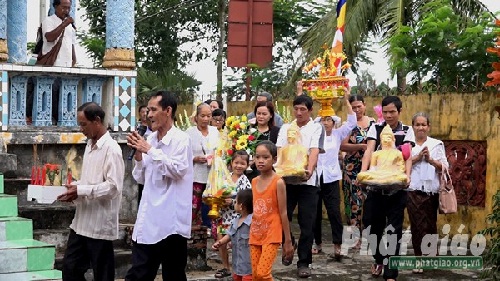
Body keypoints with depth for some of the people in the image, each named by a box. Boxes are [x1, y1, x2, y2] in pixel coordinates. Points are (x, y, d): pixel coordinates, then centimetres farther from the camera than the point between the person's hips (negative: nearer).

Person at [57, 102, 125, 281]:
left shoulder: (111, 149, -14)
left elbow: (113, 186, -21)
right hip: (82, 221, 9)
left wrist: (81, 191, -21)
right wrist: (74, 187, 5)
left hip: (100, 224, -9)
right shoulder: (90, 146, 13)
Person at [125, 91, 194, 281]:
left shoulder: (181, 139, -7)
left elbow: (178, 170, -20)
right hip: (148, 219, 6)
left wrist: (150, 150, -16)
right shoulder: (150, 139, 11)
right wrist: (138, 154, -1)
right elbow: (141, 178, 16)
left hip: (171, 221, -6)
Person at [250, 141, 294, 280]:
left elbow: (283, 213, -9)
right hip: (255, 235, 6)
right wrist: (251, 233, 15)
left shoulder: (278, 182, -10)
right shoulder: (254, 182, 8)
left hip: (272, 234, -6)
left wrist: (288, 241, -7)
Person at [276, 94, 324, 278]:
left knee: (307, 224, -1)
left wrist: (309, 170, -30)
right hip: (286, 178, 3)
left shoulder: (316, 128, 3)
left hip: (307, 181, -3)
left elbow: (314, 151, -11)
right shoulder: (285, 128, 12)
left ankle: (304, 262, 7)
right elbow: (279, 150, 3)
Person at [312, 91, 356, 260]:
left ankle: (337, 247, -15)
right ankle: (318, 243, 19)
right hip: (315, 177, 2)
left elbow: (352, 122, -6)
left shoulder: (338, 134, 6)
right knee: (315, 212, 7)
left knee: (334, 212, -11)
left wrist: (346, 101, -11)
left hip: (331, 178, -2)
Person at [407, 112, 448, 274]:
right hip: (413, 189, -1)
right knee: (418, 224, -6)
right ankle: (419, 257, -1)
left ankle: (431, 253, 20)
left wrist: (430, 160, -11)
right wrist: (417, 157, -12)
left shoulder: (437, 144, 10)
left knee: (430, 223, 4)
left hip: (432, 190, 1)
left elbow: (444, 167, 4)